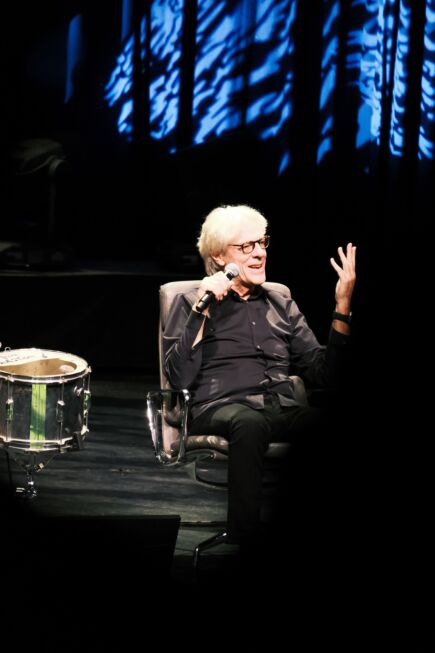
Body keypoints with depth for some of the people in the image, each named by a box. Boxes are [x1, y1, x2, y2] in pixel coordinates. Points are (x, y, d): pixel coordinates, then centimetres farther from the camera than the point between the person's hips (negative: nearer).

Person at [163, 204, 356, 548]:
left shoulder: (282, 306, 25)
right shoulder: (191, 304, 14)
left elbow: (323, 373, 14)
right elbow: (180, 378, -1)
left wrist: (343, 306, 6)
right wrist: (201, 309, -6)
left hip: (283, 411, 3)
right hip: (222, 409, -3)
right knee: (250, 423, -42)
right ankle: (244, 539, -39)